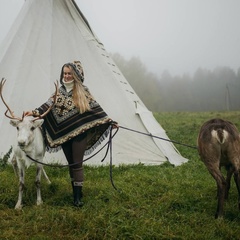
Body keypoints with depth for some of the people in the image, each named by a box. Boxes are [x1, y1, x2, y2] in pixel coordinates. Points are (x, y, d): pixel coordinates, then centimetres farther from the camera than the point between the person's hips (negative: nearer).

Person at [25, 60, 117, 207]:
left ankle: (77, 196, -2)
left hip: (79, 133, -4)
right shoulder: (59, 91, 8)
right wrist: (35, 112, -20)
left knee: (77, 163, -5)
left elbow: (96, 108, 0)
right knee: (71, 163, 10)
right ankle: (77, 191, 21)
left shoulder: (83, 91, -1)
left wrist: (109, 121, -4)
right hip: (64, 133, 4)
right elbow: (49, 105, -3)